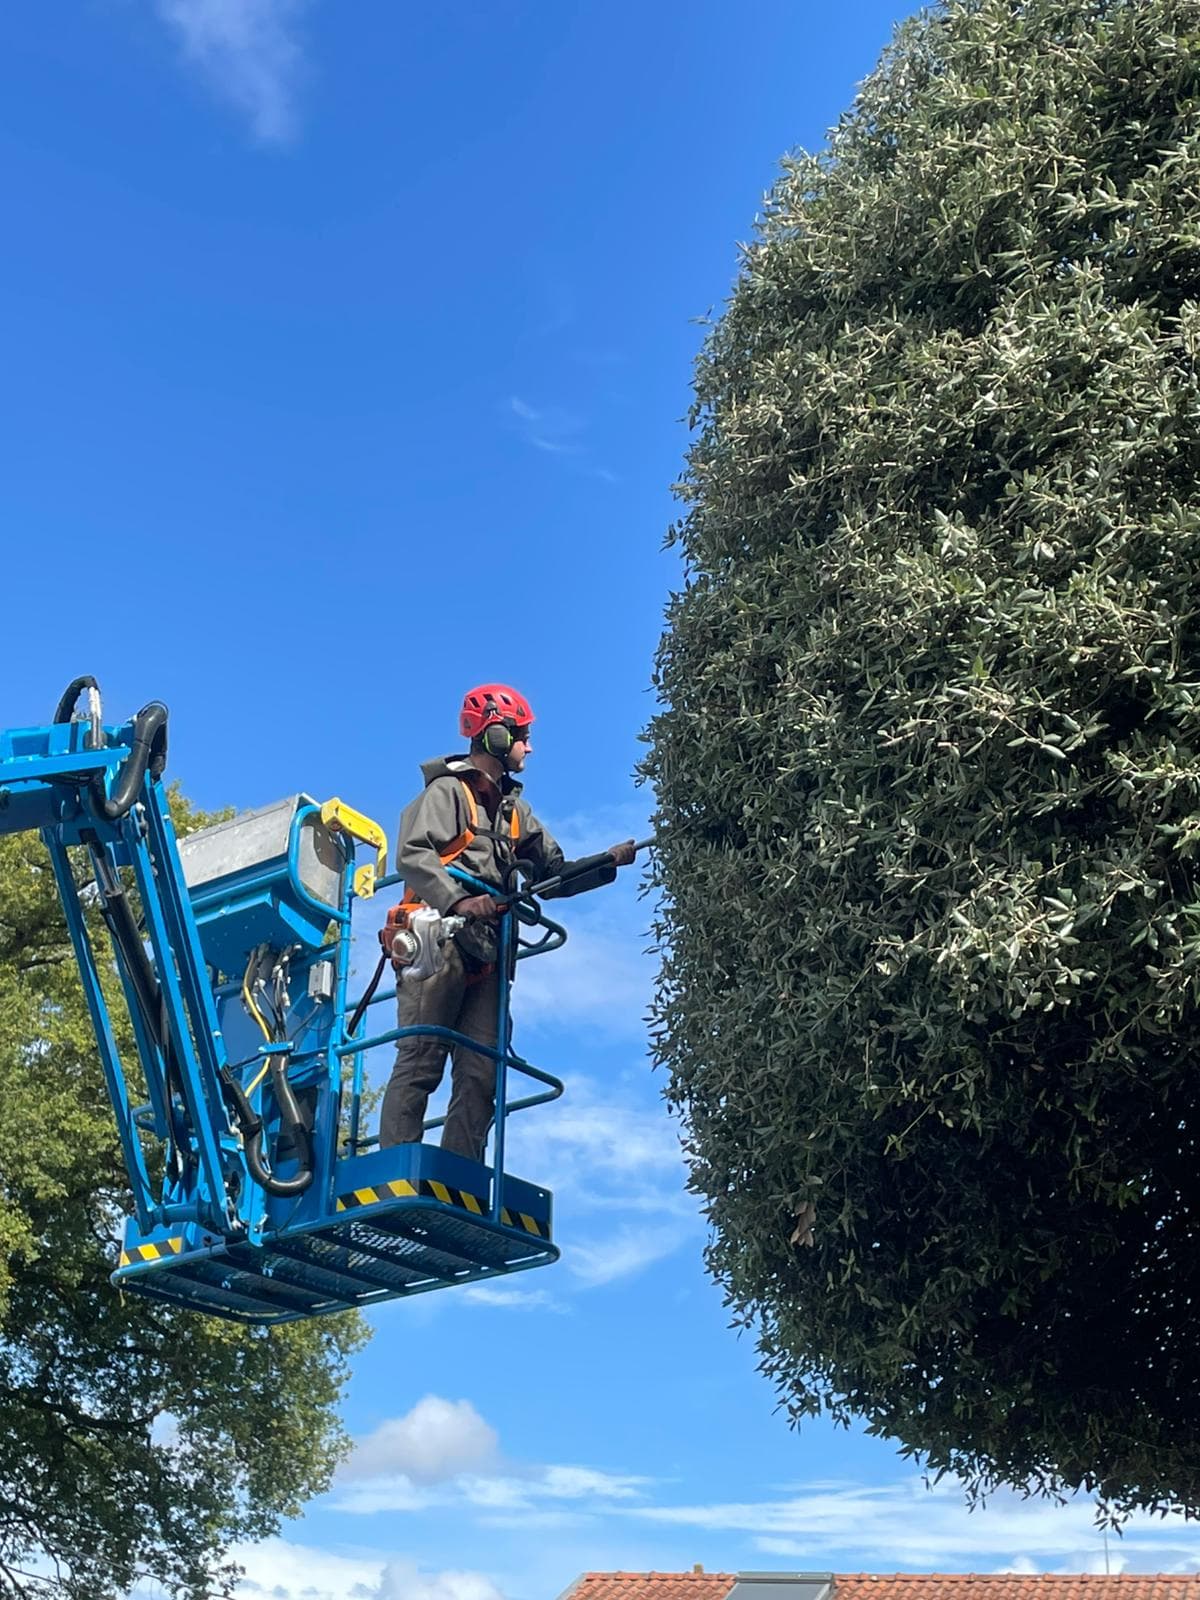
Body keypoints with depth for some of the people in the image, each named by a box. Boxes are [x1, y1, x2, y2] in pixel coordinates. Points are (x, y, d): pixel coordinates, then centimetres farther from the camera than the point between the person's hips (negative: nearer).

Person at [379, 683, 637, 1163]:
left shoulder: (516, 811, 27)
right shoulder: (448, 791, 3)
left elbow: (555, 874, 24)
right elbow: (411, 854, -12)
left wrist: (608, 863, 9)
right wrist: (460, 901, -25)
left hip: (486, 958, 7)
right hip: (438, 942, -7)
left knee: (480, 1076, -2)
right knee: (420, 1062, -13)